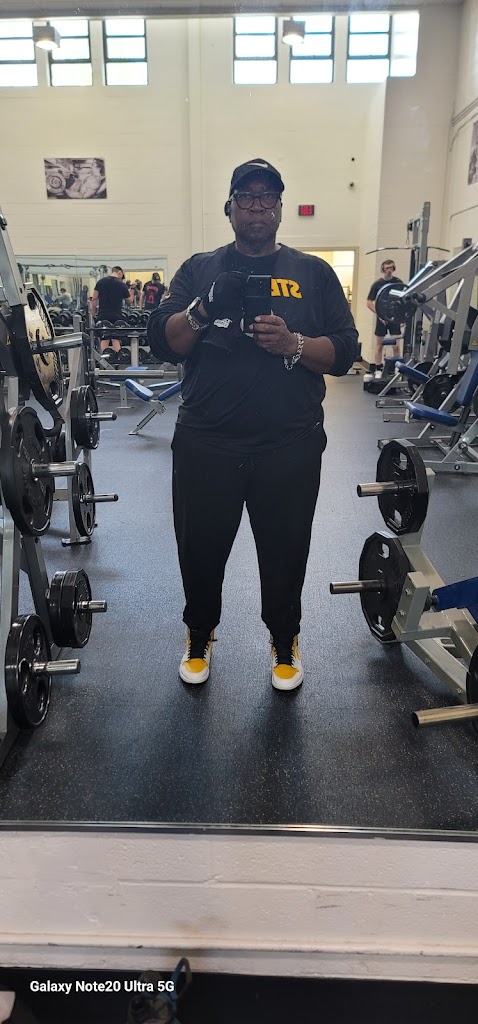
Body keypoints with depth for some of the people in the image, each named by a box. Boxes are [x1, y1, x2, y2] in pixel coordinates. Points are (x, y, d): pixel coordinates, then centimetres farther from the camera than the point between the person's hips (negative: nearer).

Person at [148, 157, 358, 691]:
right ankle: (199, 637, 37)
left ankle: (285, 643, 36)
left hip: (290, 448, 0)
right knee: (201, 550, 12)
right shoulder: (199, 269, 9)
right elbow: (162, 342, -1)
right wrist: (205, 308, -20)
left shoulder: (314, 272, 8)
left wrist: (293, 344, -18)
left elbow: (344, 351, 1)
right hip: (205, 445, 1)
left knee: (285, 554, 12)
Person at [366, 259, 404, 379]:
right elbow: (369, 303, -1)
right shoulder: (377, 284, -2)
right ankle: (378, 370, 12)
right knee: (379, 346, 4)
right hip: (382, 318, -1)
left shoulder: (398, 282, 3)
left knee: (396, 346, -1)